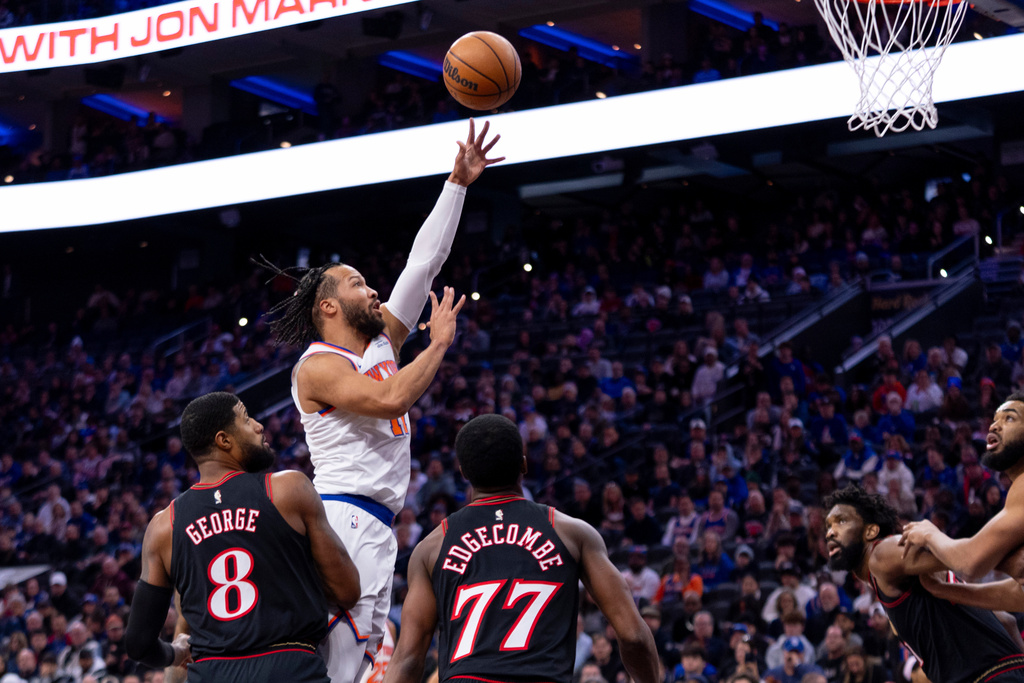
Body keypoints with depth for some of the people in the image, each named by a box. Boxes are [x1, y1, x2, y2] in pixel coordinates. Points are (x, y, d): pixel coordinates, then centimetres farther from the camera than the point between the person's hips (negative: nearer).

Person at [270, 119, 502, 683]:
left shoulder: (382, 342, 19)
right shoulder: (318, 367, -5)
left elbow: (424, 262, 18)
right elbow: (390, 399, -21)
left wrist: (458, 183, 15)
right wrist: (439, 343, -9)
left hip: (375, 528, 9)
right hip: (344, 518, -9)